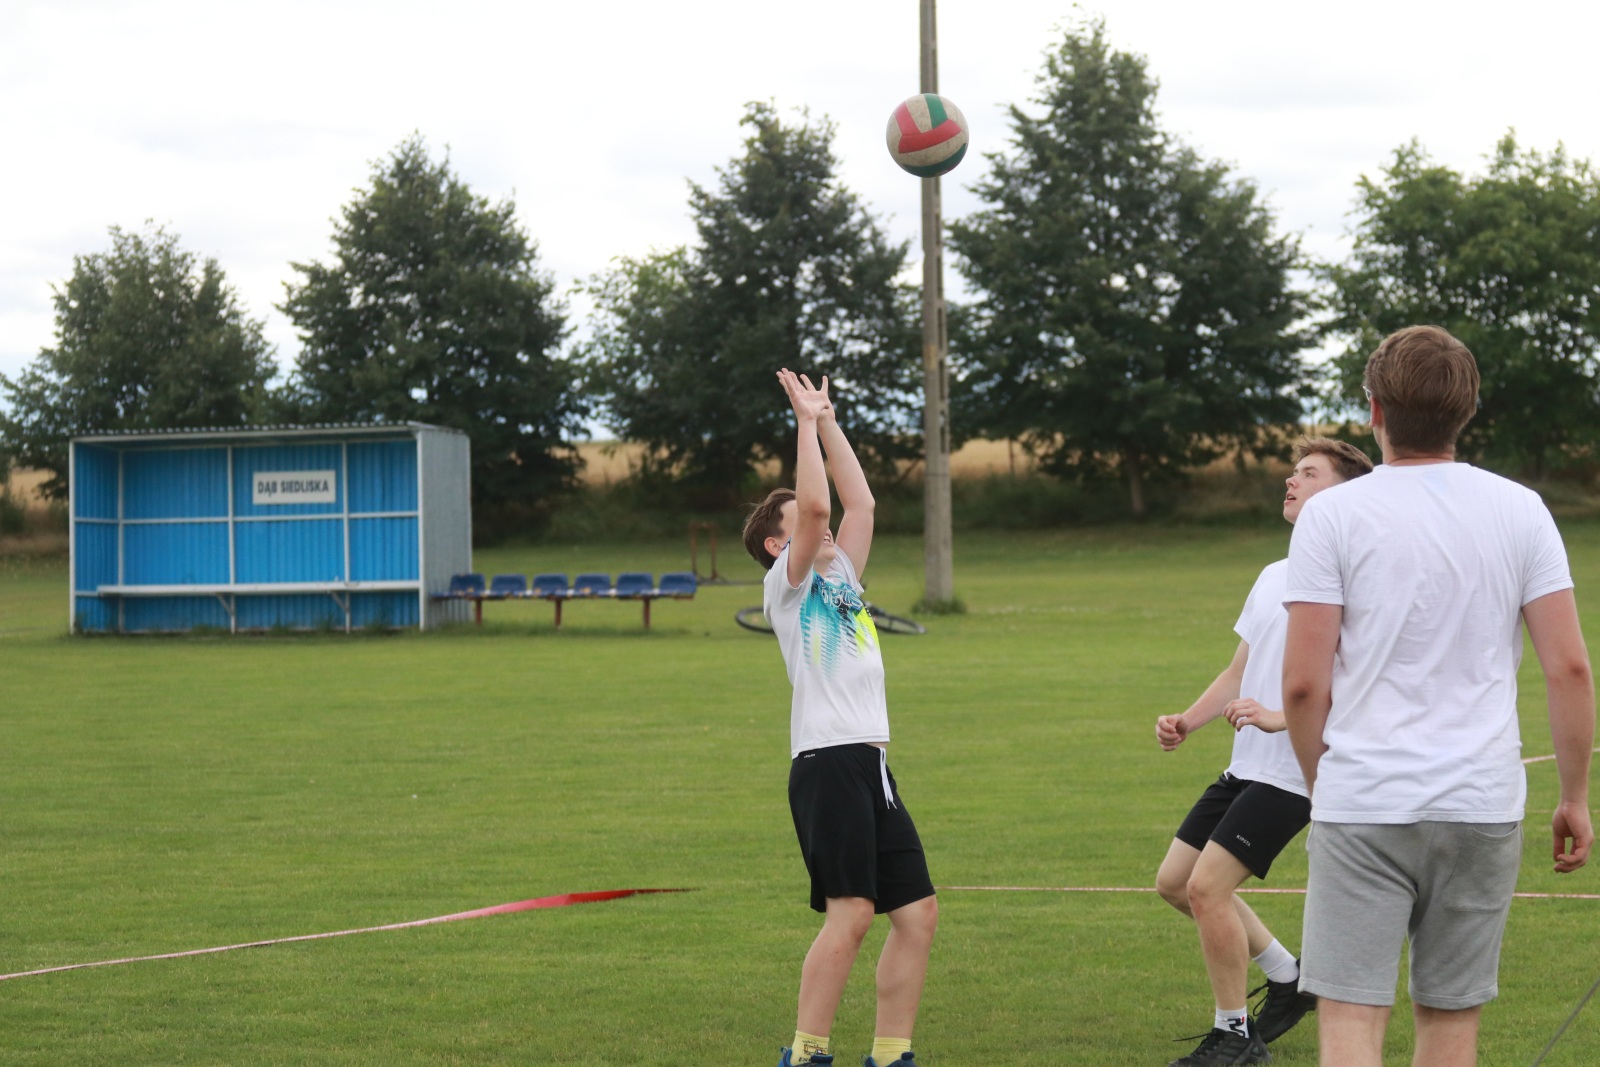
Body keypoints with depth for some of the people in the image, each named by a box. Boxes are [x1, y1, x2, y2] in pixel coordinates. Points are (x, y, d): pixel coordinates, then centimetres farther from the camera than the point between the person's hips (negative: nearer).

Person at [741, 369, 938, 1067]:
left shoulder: (839, 578, 23)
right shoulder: (788, 585, 2)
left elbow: (860, 503, 22)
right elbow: (817, 504, -12)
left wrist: (829, 422, 23)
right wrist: (810, 421, -3)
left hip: (872, 767, 8)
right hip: (828, 765, -8)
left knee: (917, 912, 4)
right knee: (850, 913, -16)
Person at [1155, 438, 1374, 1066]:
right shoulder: (1273, 577, 16)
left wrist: (1280, 718, -28)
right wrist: (1187, 722, 8)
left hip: (1292, 772, -9)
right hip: (1245, 767, 9)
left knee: (1207, 887, -15)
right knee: (1174, 881, 10)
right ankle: (1286, 976, 25)